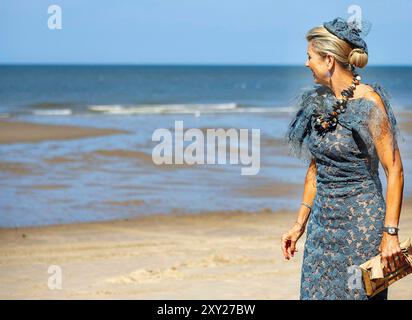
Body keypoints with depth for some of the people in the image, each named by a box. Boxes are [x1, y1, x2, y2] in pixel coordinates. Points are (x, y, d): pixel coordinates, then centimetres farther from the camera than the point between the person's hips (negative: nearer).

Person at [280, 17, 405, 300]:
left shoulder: (368, 102, -13)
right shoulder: (319, 101, 8)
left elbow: (395, 171, -14)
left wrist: (390, 233, -19)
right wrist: (300, 224, 14)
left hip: (361, 222, -7)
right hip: (323, 223, 7)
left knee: (357, 293, -1)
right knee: (316, 293, 7)